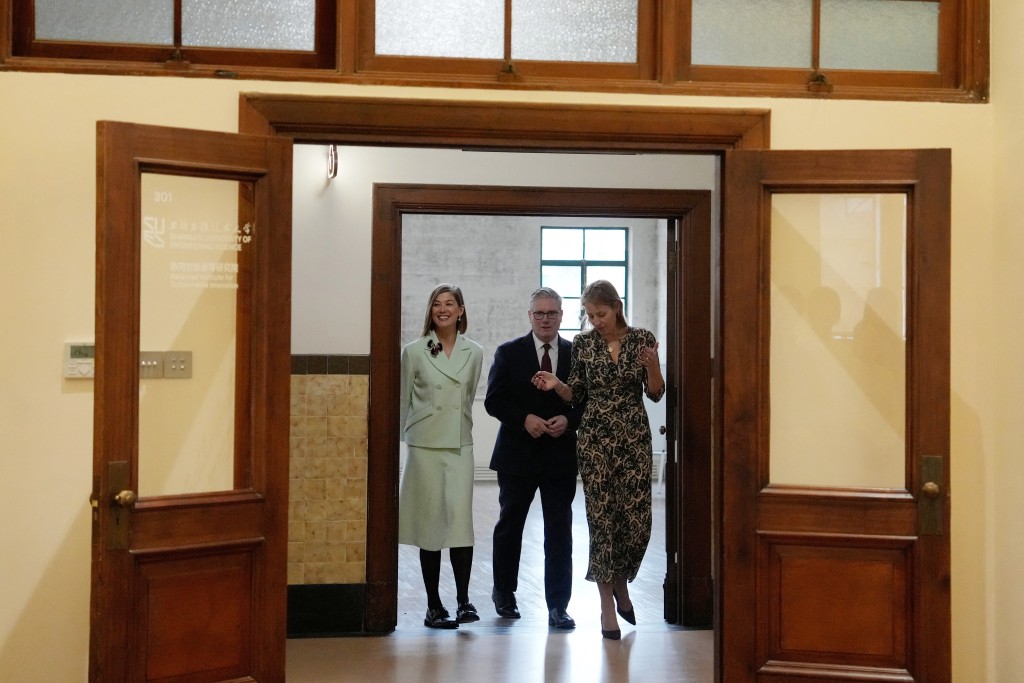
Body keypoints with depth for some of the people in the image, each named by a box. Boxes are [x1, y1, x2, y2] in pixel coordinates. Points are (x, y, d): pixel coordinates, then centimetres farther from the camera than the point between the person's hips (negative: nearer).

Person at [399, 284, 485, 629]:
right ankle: (433, 605, 11)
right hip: (424, 446, -1)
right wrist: (404, 437, 10)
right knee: (430, 523, 3)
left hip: (460, 447, 1)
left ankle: (463, 600, 2)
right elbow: (403, 402, 7)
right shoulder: (414, 351, 0)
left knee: (460, 520, -7)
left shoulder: (474, 353, 5)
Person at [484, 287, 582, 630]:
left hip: (561, 455, 0)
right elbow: (493, 400, -4)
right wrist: (525, 419, -17)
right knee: (509, 526, 14)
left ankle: (558, 606, 8)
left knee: (560, 532, 0)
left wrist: (569, 420, -14)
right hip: (518, 453, 0)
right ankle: (504, 592, 34)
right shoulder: (509, 353, 1)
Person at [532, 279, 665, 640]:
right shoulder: (582, 343, 2)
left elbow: (656, 393, 2)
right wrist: (557, 384, -12)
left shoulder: (643, 339, 0)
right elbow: (577, 394, 7)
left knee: (637, 521, 0)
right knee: (602, 519, -2)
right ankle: (608, 604, 10)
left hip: (634, 437, 1)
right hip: (595, 438, 0)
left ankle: (620, 584, 29)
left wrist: (652, 366, -16)